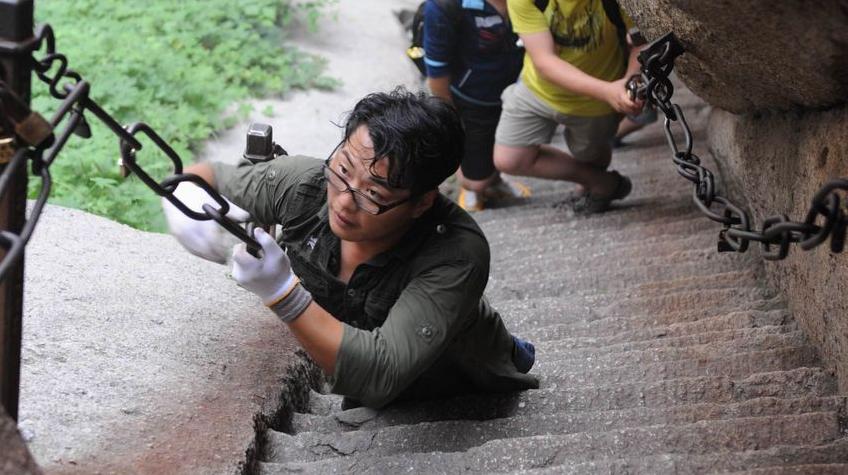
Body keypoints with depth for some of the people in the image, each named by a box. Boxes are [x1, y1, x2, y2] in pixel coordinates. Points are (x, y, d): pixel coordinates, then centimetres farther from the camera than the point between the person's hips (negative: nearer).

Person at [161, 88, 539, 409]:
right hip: (366, 407, 1)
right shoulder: (304, 185, -22)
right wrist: (189, 209, -30)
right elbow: (203, 177, -6)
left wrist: (281, 291, -49)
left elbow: (379, 376, -43)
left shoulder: (456, 257, -37)